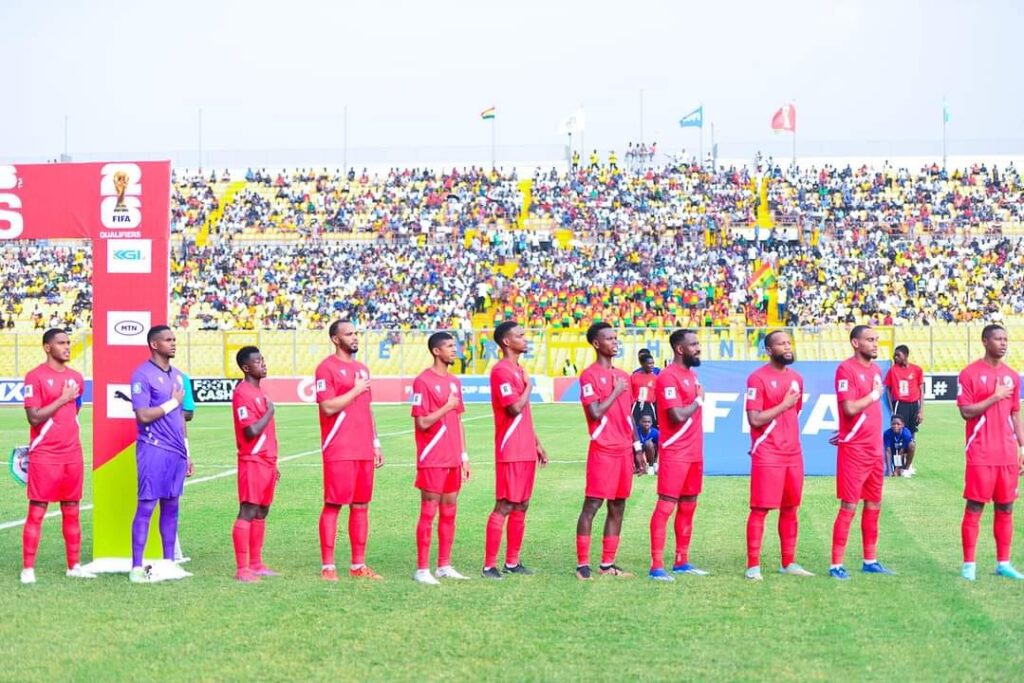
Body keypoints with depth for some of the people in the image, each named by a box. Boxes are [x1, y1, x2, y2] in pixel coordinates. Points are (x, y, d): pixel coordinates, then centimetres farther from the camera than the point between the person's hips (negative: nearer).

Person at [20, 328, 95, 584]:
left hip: (72, 455, 6)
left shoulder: (76, 378, 11)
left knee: (71, 512, 9)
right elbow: (34, 417, -15)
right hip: (44, 456, -6)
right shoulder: (35, 377, -9)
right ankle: (28, 569, 2)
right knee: (37, 511, -3)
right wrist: (62, 400, -15)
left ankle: (74, 566, 15)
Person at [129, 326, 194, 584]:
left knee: (171, 506, 10)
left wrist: (186, 453, 18)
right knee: (146, 507, -6)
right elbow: (143, 416, -16)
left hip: (176, 452, 7)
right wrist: (173, 402, -8)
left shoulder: (177, 375, 15)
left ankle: (168, 562, 16)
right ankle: (137, 567, -2)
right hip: (153, 449, -7)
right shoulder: (143, 375, -9)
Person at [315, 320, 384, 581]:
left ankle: (358, 565, 13)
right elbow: (328, 407, -17)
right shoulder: (327, 367, -7)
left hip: (364, 451, 7)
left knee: (361, 506, 8)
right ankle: (328, 566, 1)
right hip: (339, 451, -7)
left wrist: (376, 444, 18)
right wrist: (356, 390, -11)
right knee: (333, 505, -4)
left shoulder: (362, 368, 17)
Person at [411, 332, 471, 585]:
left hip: (453, 460, 7)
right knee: (428, 513, -3)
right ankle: (422, 569, 1)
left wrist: (464, 456, 14)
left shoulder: (454, 381, 14)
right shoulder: (423, 381, -10)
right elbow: (422, 423, -16)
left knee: (449, 512, 9)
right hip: (432, 461, -7)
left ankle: (444, 566, 17)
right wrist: (447, 406, -13)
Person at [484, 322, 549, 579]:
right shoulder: (501, 371, -13)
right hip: (510, 452, -9)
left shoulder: (519, 370, 17)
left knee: (521, 507, 11)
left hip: (526, 450, 9)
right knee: (504, 507, -8)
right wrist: (528, 386, -8)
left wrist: (537, 443, 20)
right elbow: (515, 408, -24)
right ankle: (489, 565, -4)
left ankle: (512, 562, 17)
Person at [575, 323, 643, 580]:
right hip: (602, 450, -7)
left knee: (617, 507, 7)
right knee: (592, 505, -7)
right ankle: (582, 564, -4)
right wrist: (616, 391, -10)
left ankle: (608, 564, 12)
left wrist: (637, 448, 16)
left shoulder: (623, 376, 16)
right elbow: (595, 413, -17)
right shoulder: (590, 375, -6)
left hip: (624, 450, 7)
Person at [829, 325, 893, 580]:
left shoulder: (875, 369, 13)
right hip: (854, 450, -8)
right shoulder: (846, 369, -13)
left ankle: (870, 561, 22)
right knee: (848, 507, -6)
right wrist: (874, 393, -9)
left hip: (875, 449, 8)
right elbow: (850, 408, -22)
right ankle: (836, 565, -2)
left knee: (873, 506, 13)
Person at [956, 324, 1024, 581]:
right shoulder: (970, 374, -6)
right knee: (974, 507, -2)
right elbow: (966, 412, -11)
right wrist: (995, 397, -16)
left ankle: (1003, 563, 14)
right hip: (981, 455, -5)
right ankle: (969, 564, 3)